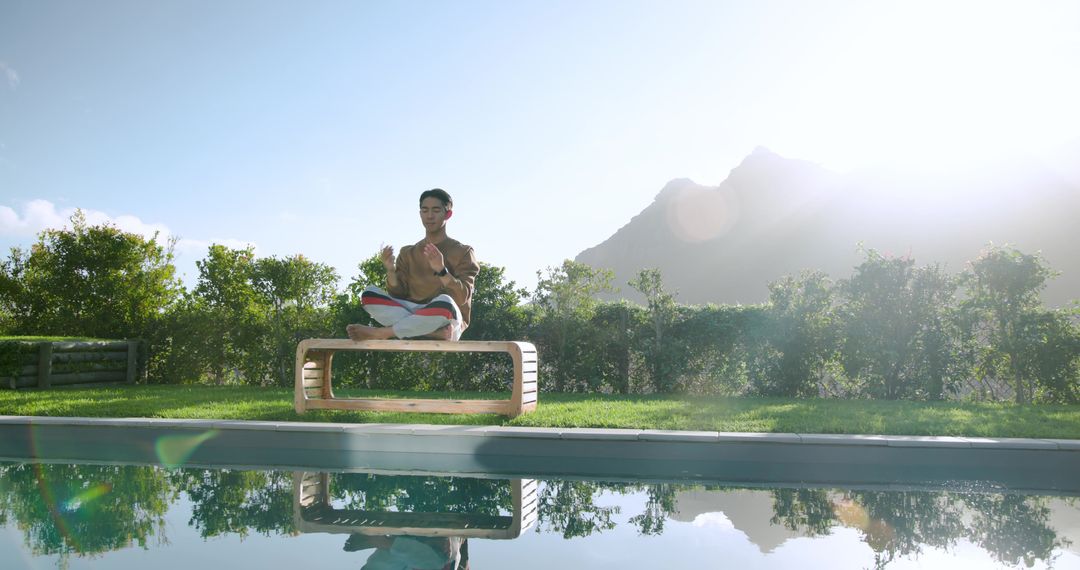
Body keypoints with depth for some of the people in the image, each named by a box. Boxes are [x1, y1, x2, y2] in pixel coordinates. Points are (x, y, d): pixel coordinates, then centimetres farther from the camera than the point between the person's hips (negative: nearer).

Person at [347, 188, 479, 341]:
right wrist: (391, 271, -12)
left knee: (445, 302, -39)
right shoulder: (408, 253, 16)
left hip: (449, 322, -4)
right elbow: (399, 295, 7)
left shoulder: (463, 252, 4)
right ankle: (433, 332, -31)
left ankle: (380, 333, -25)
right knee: (369, 294, -18)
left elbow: (462, 298, -9)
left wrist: (441, 270, -24)